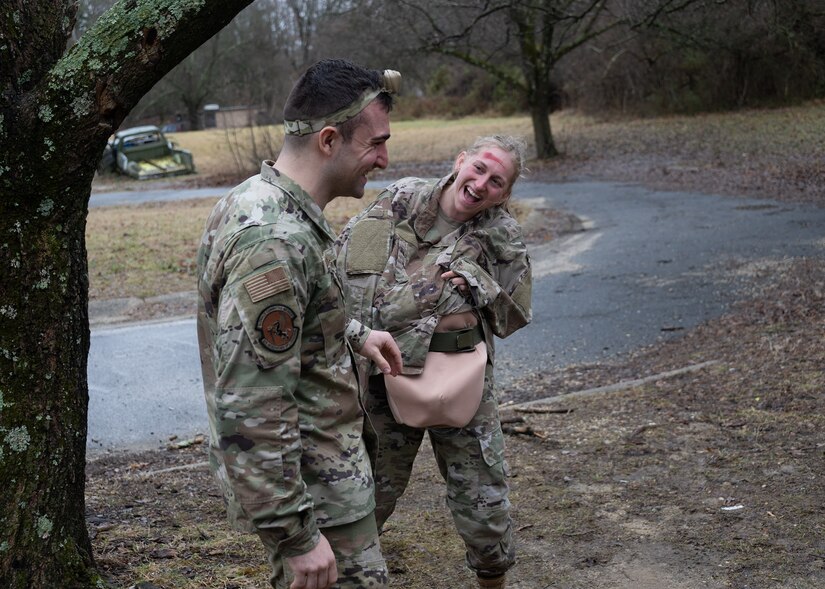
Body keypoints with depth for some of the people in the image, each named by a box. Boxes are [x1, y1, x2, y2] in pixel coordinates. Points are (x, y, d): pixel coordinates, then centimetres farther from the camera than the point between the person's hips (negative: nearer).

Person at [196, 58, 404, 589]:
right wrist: (296, 534, -26)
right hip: (315, 483, -10)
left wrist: (355, 336, 18)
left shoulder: (254, 201, 4)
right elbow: (251, 412, -31)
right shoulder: (276, 242, -29)